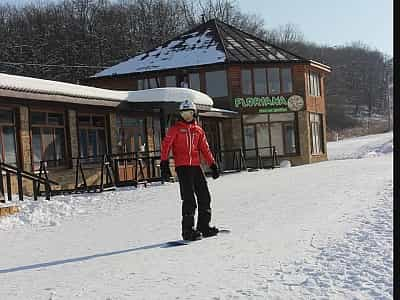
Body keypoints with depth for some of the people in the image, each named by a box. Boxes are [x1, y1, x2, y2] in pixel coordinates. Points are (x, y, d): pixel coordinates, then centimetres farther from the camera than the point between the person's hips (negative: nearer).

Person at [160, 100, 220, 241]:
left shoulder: (198, 130, 15)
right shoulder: (176, 129, 3)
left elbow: (205, 149, 18)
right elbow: (165, 145, -4)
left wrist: (213, 165, 13)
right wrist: (164, 164, -14)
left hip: (196, 166, 5)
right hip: (182, 167, -5)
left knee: (205, 197, 5)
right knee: (189, 199, -10)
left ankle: (204, 226, 18)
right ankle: (188, 230, -4)